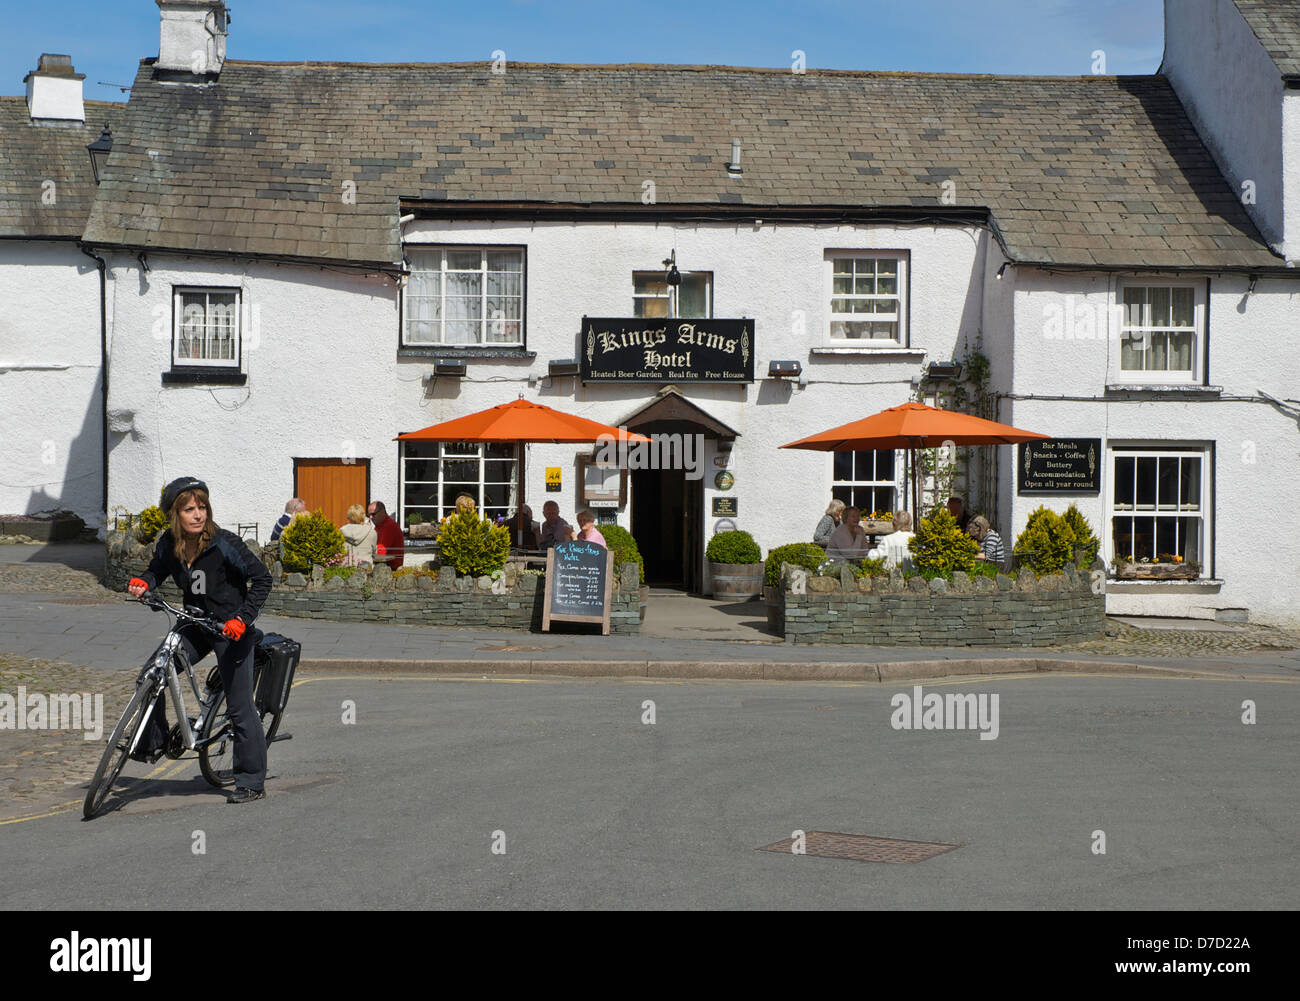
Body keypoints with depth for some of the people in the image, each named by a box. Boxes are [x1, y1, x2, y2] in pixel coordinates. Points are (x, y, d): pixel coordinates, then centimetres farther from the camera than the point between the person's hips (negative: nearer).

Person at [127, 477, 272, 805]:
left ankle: (252, 783, 9)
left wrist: (243, 618, -26)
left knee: (240, 708, -1)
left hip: (231, 629, -5)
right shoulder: (169, 544, -5)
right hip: (194, 626, 5)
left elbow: (262, 578, -16)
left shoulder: (225, 544, -20)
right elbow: (158, 570, 14)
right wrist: (142, 582, -9)